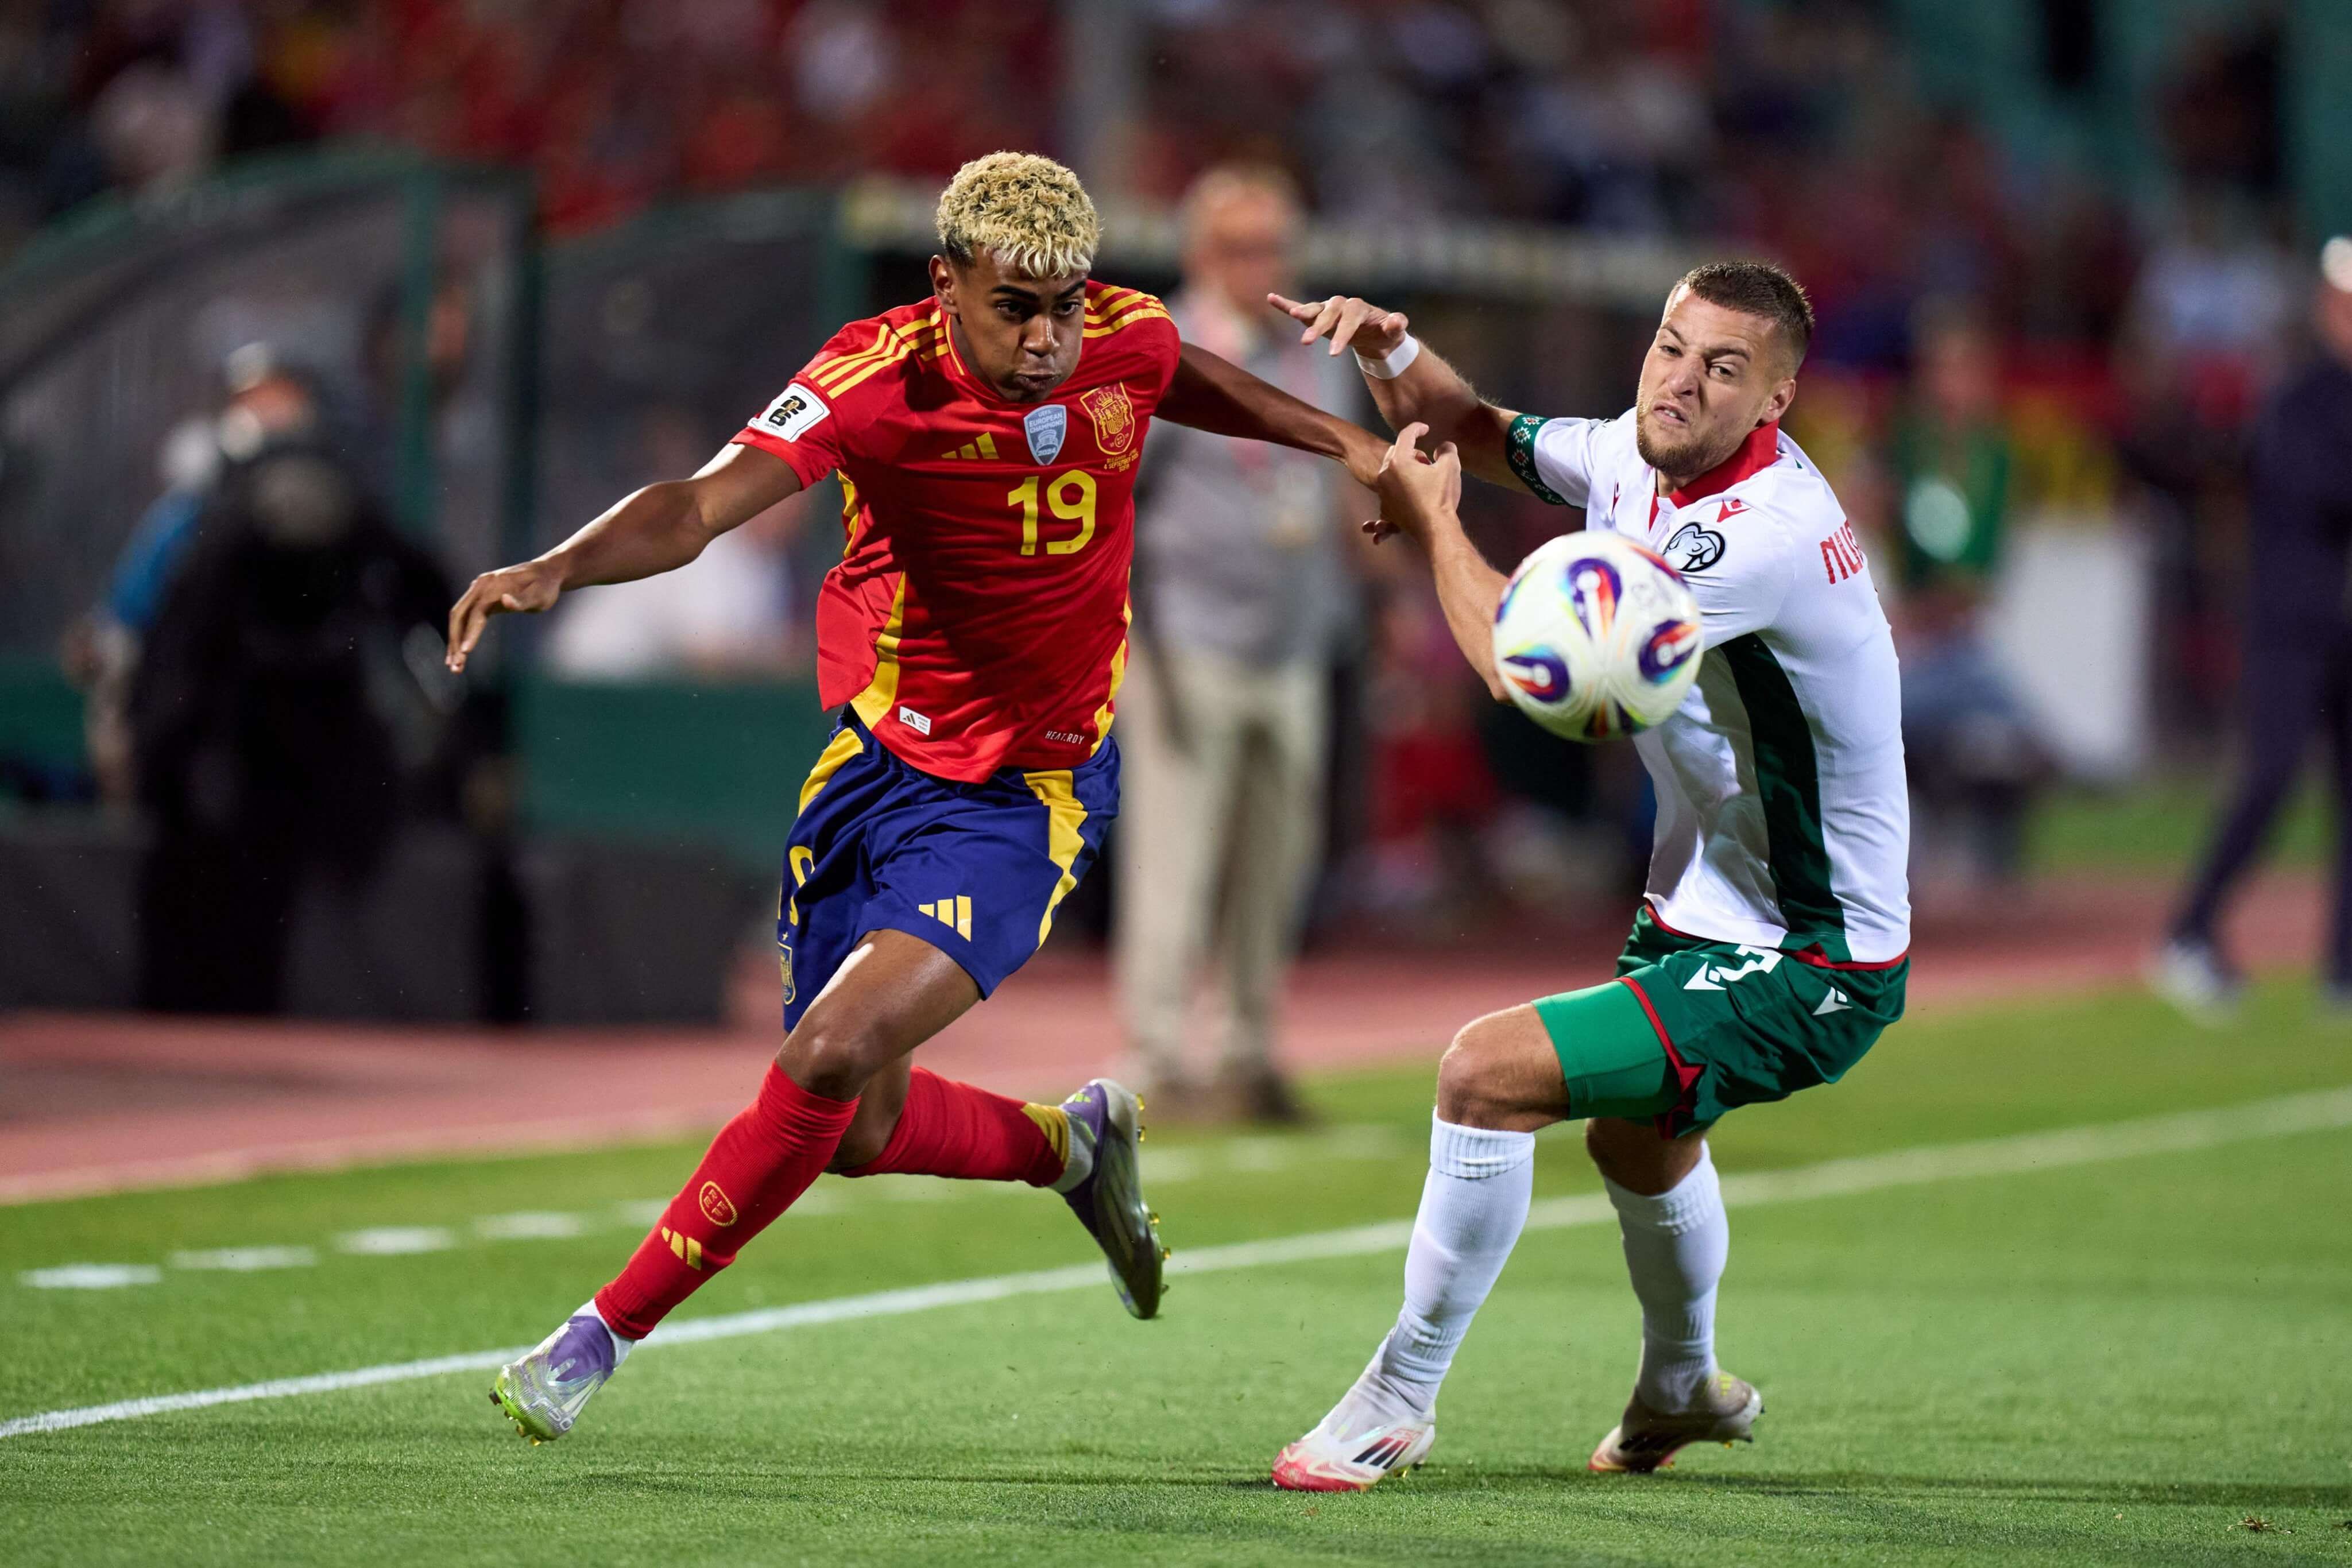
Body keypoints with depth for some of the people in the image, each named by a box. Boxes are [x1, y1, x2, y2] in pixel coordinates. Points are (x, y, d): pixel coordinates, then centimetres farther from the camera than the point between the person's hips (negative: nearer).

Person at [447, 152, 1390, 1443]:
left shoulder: (1128, 343, -12)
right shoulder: (878, 379, -22)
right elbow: (704, 505, -35)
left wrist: (1344, 442, 18)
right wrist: (555, 569, -52)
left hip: (1025, 799, -1)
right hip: (878, 762, 1)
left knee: (833, 1058, -20)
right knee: (859, 1133, 9)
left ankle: (607, 1331, -6)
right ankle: (1073, 1145, 42)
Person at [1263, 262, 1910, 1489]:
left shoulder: (1768, 527, -30)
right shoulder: (1638, 456, -3)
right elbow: (1473, 433, 15)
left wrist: (1432, 520, -15)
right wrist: (1394, 351, -8)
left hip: (1806, 967, -10)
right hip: (1703, 907, 10)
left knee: (1488, 1071, -20)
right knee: (1634, 1132, 34)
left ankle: (1400, 1398, -5)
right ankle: (1682, 1387, 62)